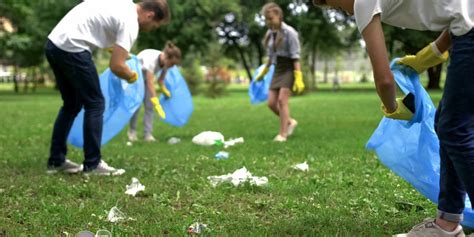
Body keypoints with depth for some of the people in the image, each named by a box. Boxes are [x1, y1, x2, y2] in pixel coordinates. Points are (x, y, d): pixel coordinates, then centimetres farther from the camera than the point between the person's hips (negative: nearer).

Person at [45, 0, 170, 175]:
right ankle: (92, 165, 4)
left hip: (54, 43, 10)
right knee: (95, 104, 0)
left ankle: (56, 161, 22)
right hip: (71, 49, -10)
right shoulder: (130, 22, -10)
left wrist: (117, 49, 25)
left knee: (72, 104, 18)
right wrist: (132, 76, 5)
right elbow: (116, 66, -16)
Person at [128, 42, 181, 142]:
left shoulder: (166, 61, -22)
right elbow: (150, 84, -46)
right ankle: (132, 131, 10)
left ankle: (148, 134, -4)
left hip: (145, 78, 5)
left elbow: (161, 80, -5)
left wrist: (165, 91, -18)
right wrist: (157, 104, -51)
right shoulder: (151, 59, -42)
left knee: (149, 106, -6)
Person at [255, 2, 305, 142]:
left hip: (289, 69, -7)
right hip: (277, 70, 7)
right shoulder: (270, 33, 9)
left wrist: (298, 78, -20)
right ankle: (290, 122, 23)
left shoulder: (289, 32, -12)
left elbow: (295, 57, -15)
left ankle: (282, 134, -7)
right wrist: (263, 72, 26)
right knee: (271, 103, 1)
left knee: (282, 100, -14)